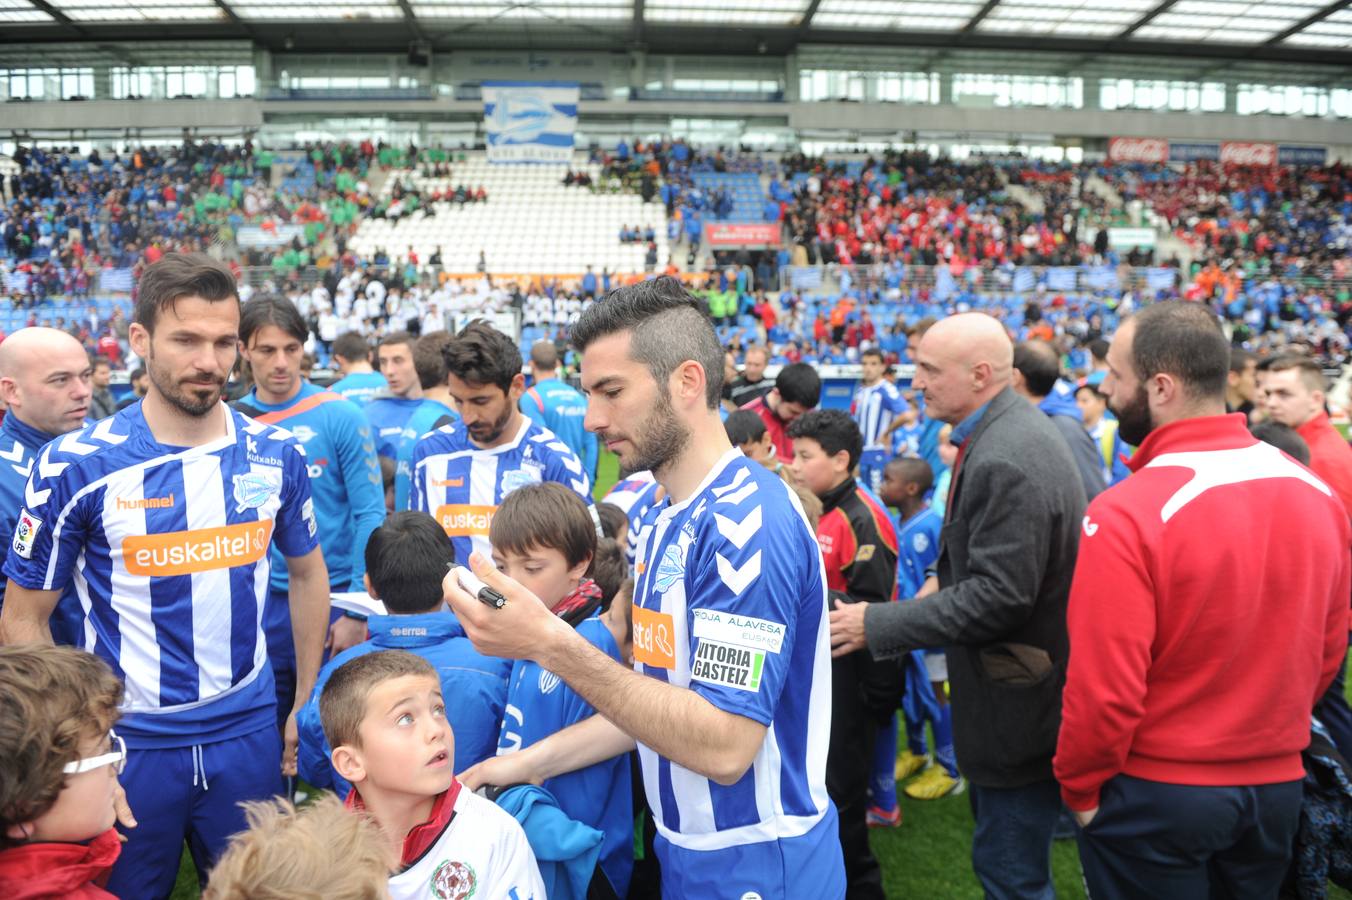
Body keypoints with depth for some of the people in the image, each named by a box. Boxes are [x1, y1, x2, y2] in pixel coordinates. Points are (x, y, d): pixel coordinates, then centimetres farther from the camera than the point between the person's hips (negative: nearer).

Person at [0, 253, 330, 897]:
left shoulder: (276, 455, -4)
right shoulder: (75, 466, -13)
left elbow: (307, 574, 9)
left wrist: (308, 704, 8)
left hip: (248, 732, 3)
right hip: (126, 743, -2)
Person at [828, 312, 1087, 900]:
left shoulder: (1007, 461, -27)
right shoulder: (1002, 431, 5)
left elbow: (998, 597, -28)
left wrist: (877, 625, -22)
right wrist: (948, 581, 12)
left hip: (1020, 706, -10)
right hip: (1007, 694, 10)